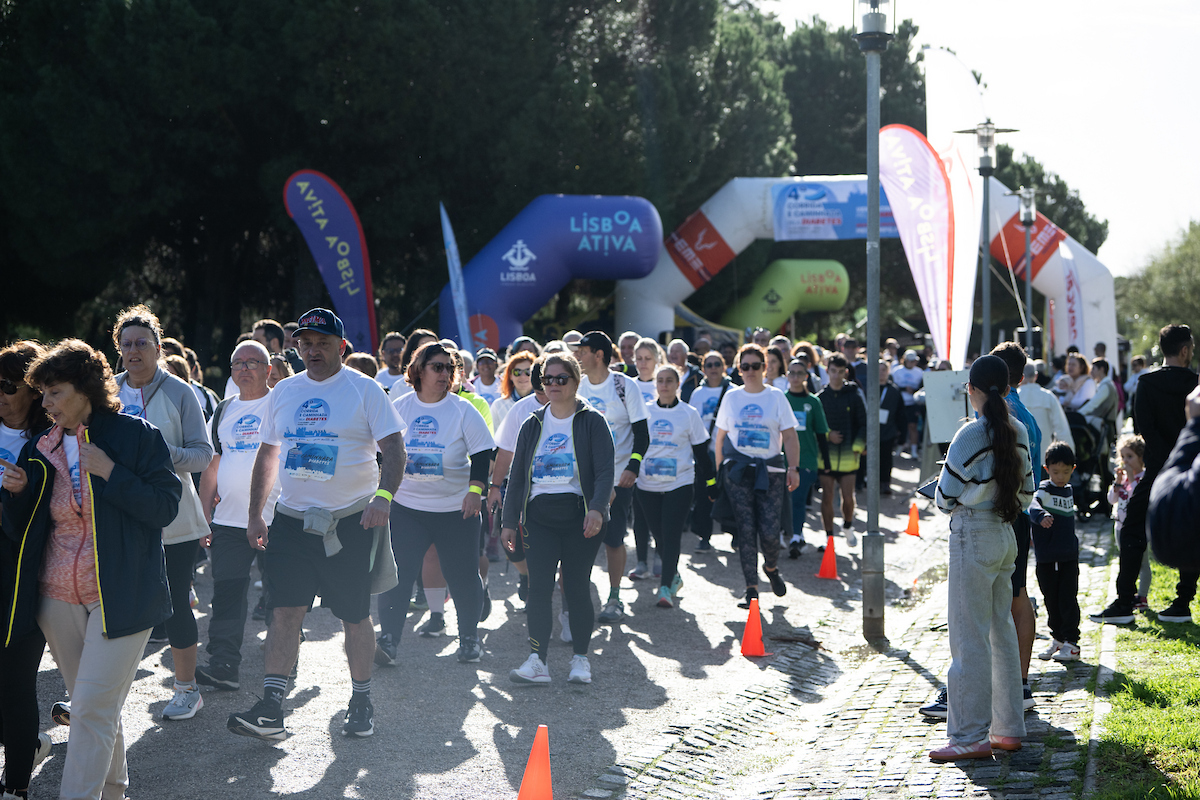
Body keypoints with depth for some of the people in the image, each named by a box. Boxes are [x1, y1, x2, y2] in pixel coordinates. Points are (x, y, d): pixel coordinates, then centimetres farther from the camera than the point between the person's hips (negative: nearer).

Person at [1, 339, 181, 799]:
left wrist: (109, 471, -18)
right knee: (89, 706, 12)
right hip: (58, 600, 5)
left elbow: (165, 508, -10)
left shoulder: (135, 436, -4)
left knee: (92, 707, -10)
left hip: (120, 597, -5)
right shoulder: (40, 450, 10)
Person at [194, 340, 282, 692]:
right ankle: (222, 665, -2)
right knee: (226, 593, -2)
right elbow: (211, 467, 18)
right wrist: (204, 517, 12)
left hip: (274, 519, -4)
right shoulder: (223, 411, 15)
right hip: (228, 521, 4)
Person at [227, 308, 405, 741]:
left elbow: (394, 449, -9)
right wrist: (254, 514, 14)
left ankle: (361, 702, 19)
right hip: (292, 518, 3)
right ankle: (271, 709, -6)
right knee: (284, 610, -5)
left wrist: (383, 497, -25)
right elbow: (266, 454, 18)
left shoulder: (364, 390, -4)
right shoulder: (282, 393, 10)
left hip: (351, 521, -3)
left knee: (355, 616, 5)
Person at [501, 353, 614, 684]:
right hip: (540, 517, 3)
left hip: (578, 516, -3)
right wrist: (509, 521, 10)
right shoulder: (532, 425, 13)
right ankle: (537, 660, -8)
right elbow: (517, 475, 16)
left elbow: (604, 470, -6)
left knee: (577, 587, 0)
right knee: (538, 587, -6)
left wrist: (596, 509, -22)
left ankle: (580, 658, 12)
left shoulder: (592, 422, 2)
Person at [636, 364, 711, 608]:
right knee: (658, 535, 7)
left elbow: (701, 450, 5)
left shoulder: (688, 413, 1)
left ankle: (666, 587, -8)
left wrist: (709, 481, 4)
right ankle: (674, 576, 28)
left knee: (671, 536, -9)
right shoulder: (645, 411, 6)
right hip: (647, 484, 3)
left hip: (679, 484, -3)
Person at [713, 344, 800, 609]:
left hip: (770, 471, -1)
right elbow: (720, 437, 15)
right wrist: (718, 470, 12)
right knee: (745, 529, -5)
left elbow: (790, 437, 1)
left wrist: (793, 468, -10)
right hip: (738, 470, 1)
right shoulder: (731, 397, 9)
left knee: (769, 529, -8)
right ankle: (751, 589, 0)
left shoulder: (776, 397, 5)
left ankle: (771, 567, 25)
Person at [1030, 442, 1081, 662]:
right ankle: (1057, 639, 21)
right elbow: (1033, 505, -31)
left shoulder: (1069, 490, 9)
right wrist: (1042, 516, -53)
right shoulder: (1044, 491, -9)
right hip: (1046, 558, -3)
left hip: (1069, 557, 3)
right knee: (1051, 600, 8)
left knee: (1068, 600, 1)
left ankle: (1071, 642, 6)